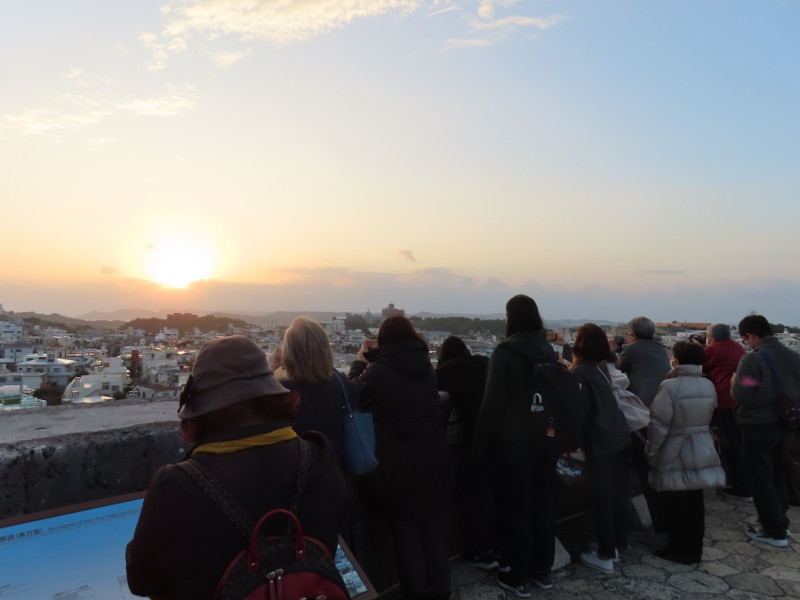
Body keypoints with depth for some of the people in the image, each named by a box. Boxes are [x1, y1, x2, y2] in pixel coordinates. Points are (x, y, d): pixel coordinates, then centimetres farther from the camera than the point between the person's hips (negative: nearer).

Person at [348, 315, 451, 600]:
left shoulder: (377, 371, -16)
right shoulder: (426, 367, 1)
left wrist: (360, 363, 11)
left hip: (398, 466, -4)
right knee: (435, 526, 17)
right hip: (433, 461, 4)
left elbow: (356, 399, -1)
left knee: (406, 529, 12)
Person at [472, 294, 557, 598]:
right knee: (544, 504, 15)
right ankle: (542, 570, 29)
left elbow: (493, 401, -16)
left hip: (515, 442, -6)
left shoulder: (505, 351, -15)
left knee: (516, 508, 6)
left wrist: (481, 442, -8)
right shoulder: (548, 350, 3)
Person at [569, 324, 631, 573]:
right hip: (622, 438, 7)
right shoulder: (609, 366, 8)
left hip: (599, 443, -7)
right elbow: (616, 400, 15)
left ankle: (606, 555, 10)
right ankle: (619, 544, 29)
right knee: (619, 494, 16)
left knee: (603, 498, 2)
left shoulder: (580, 372, -11)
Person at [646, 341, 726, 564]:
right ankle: (695, 550, 27)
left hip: (675, 454, -7)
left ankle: (680, 551, 15)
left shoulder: (670, 386, -21)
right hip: (701, 452, 7)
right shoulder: (708, 386, 0)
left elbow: (659, 424, -19)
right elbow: (708, 418, 11)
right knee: (695, 502, 16)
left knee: (675, 505, 6)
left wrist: (651, 451, -9)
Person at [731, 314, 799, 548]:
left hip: (759, 426, -6)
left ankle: (775, 532, 11)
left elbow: (742, 395, -21)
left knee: (762, 478, 6)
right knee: (778, 475, 22)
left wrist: (734, 382, -2)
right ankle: (779, 521, 33)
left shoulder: (752, 359, -19)